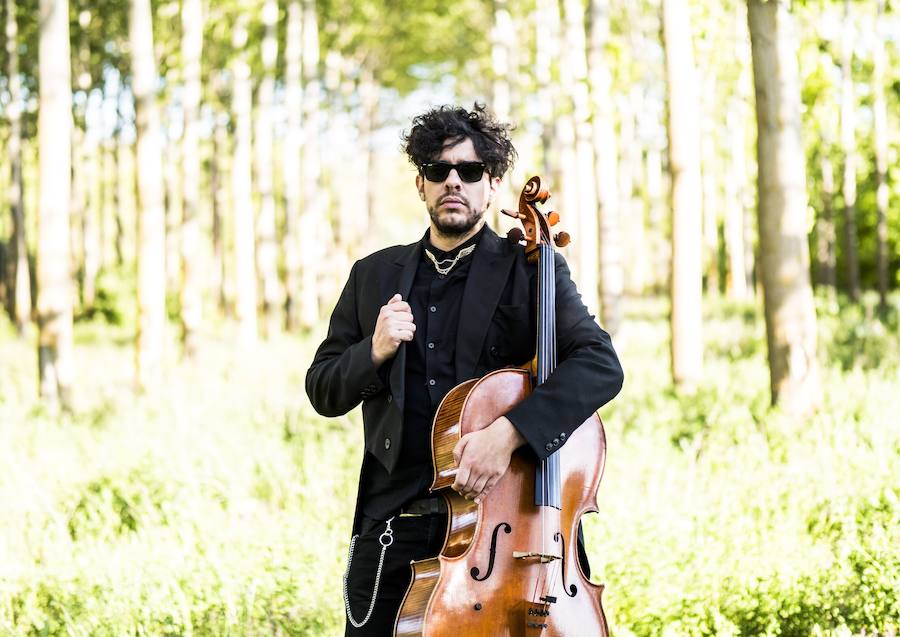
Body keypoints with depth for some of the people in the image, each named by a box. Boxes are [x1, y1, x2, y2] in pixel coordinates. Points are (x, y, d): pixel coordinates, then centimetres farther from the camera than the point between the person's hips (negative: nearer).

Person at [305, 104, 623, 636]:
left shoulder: (531, 272, 3)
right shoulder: (374, 276, 14)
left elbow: (601, 365, -11)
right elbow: (324, 392, 15)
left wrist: (510, 431, -24)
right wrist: (374, 352, -7)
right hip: (395, 524, 3)